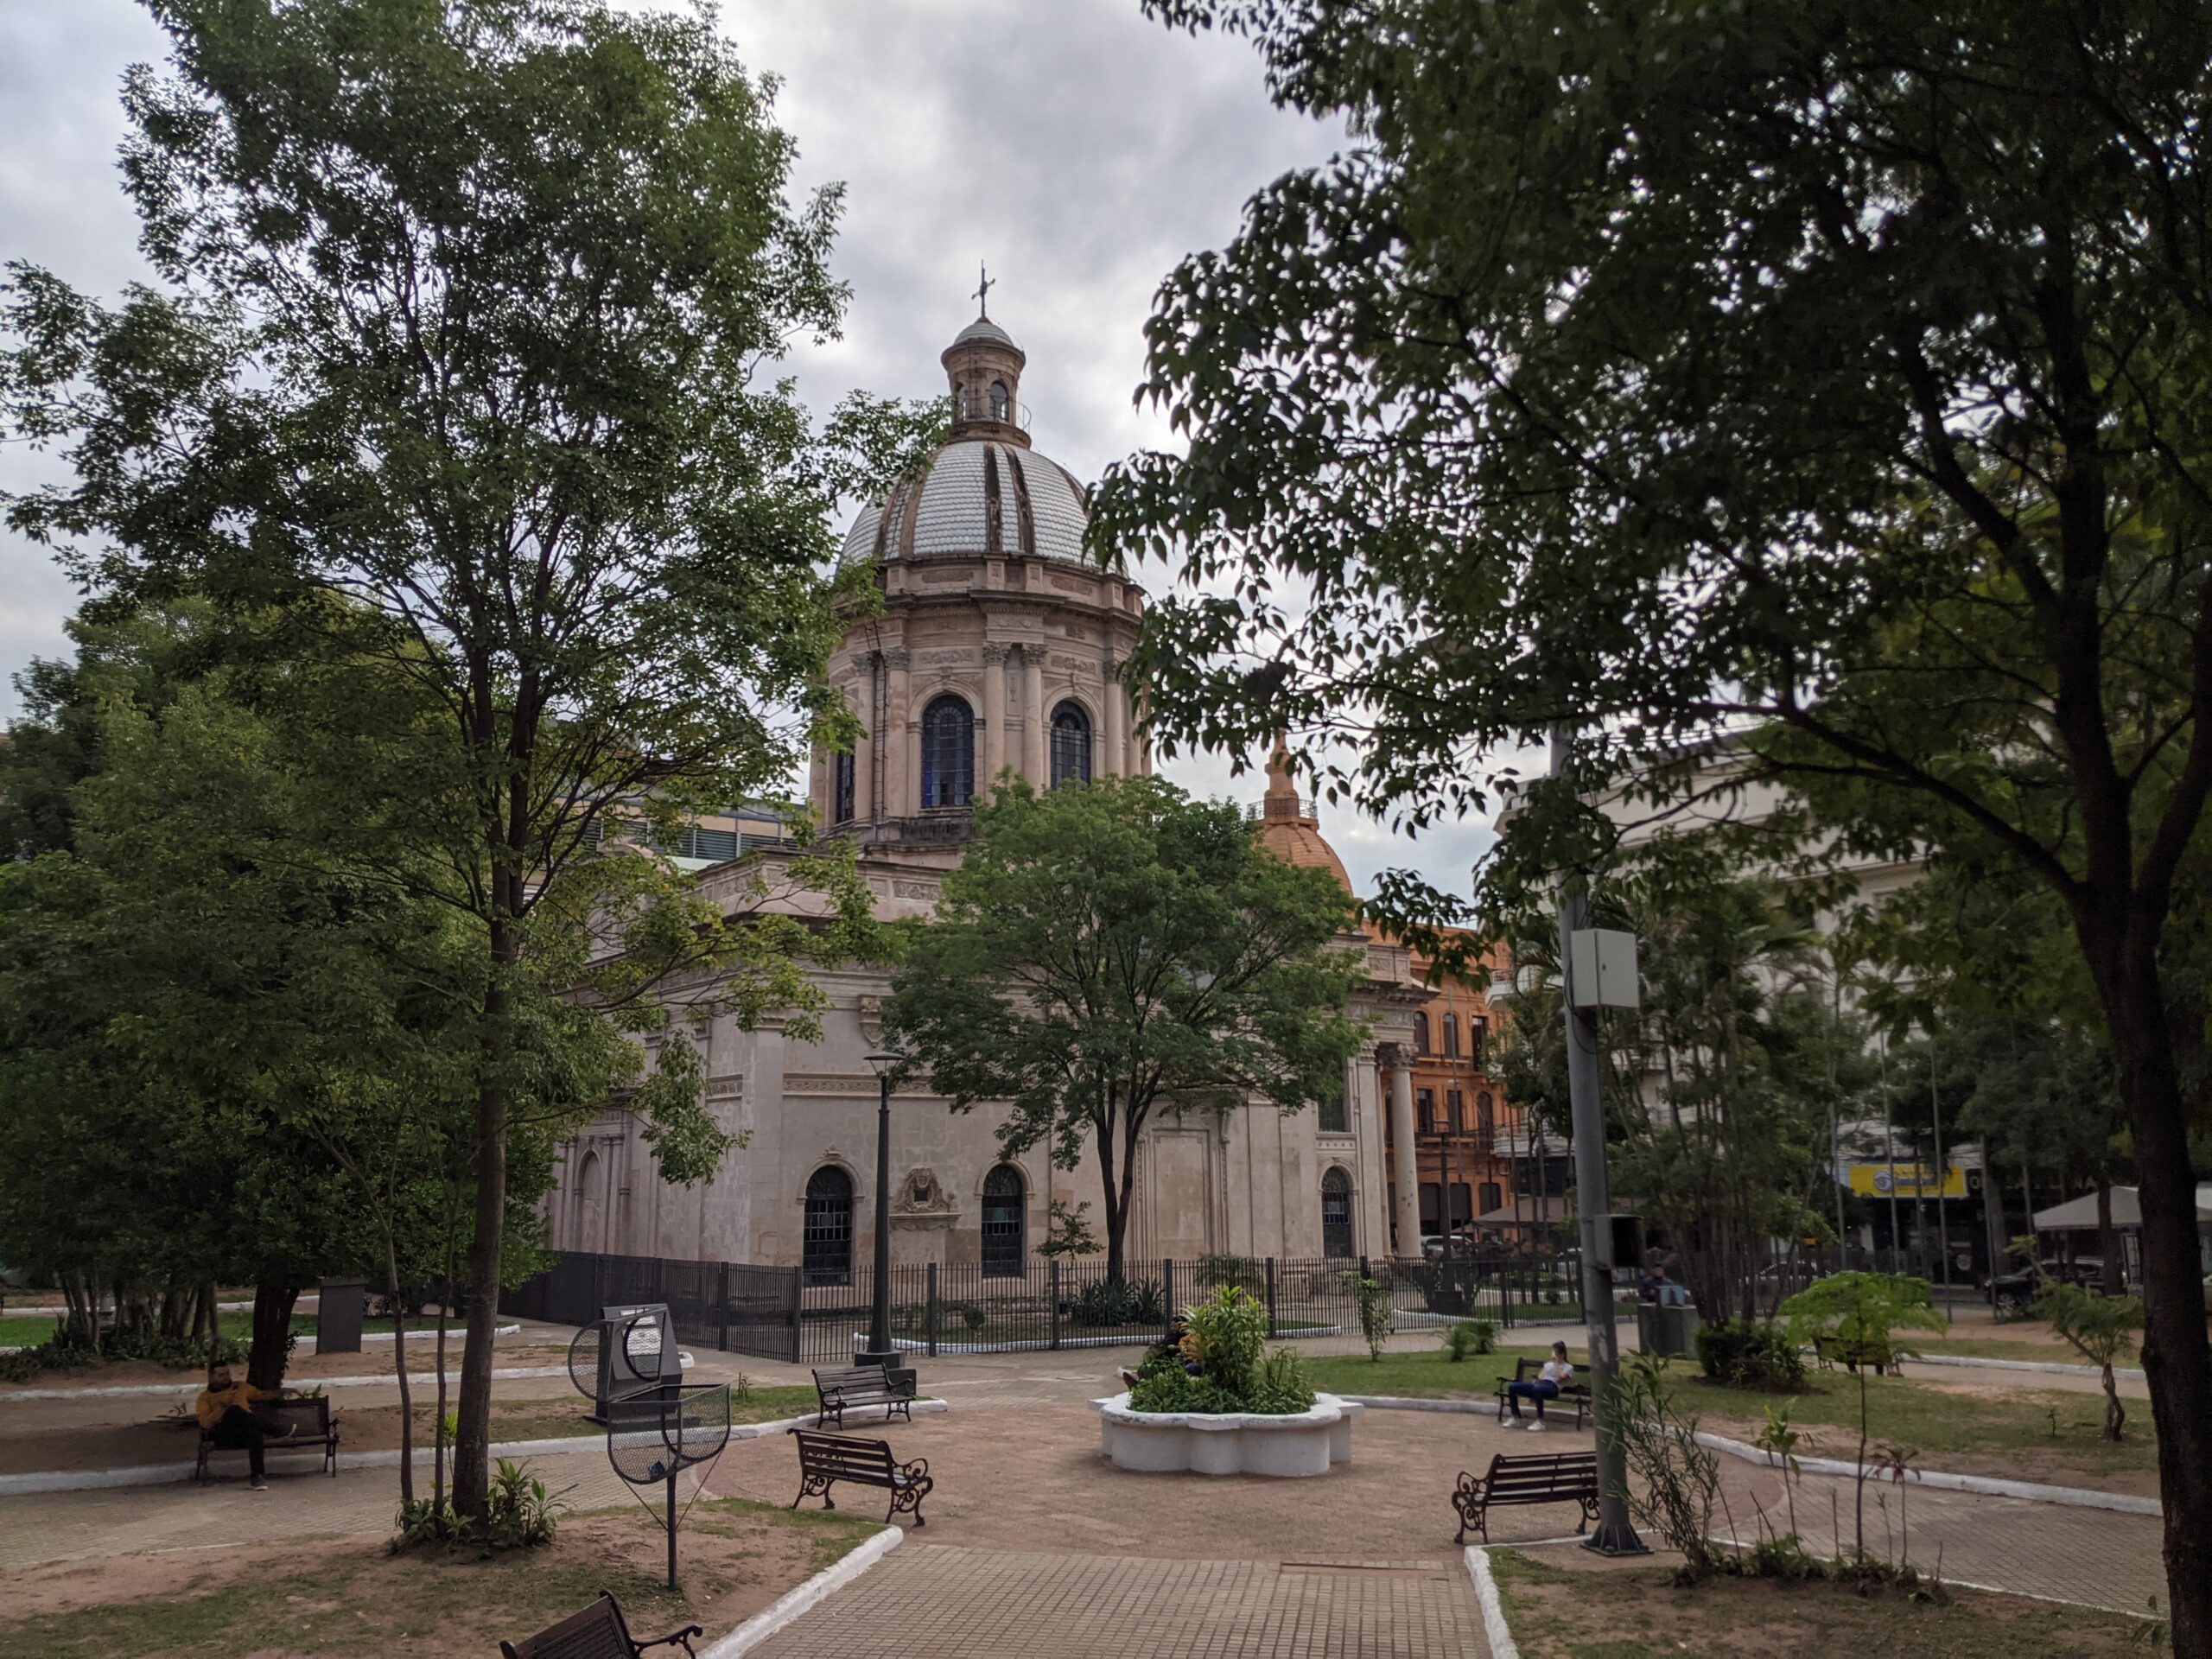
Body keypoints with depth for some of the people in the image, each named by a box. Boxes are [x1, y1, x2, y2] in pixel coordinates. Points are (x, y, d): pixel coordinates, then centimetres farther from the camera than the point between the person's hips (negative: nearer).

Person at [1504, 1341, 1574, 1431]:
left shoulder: (1568, 1368, 13)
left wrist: (1556, 1363, -1)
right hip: (1540, 1384, 7)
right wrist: (1537, 1379, 0)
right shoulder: (1549, 1364, 32)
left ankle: (1540, 1423, -37)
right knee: (1512, 1387, -14)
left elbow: (1559, 1378, -5)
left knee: (1537, 1389, -44)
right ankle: (1516, 1417, -3)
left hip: (1552, 1387, -7)